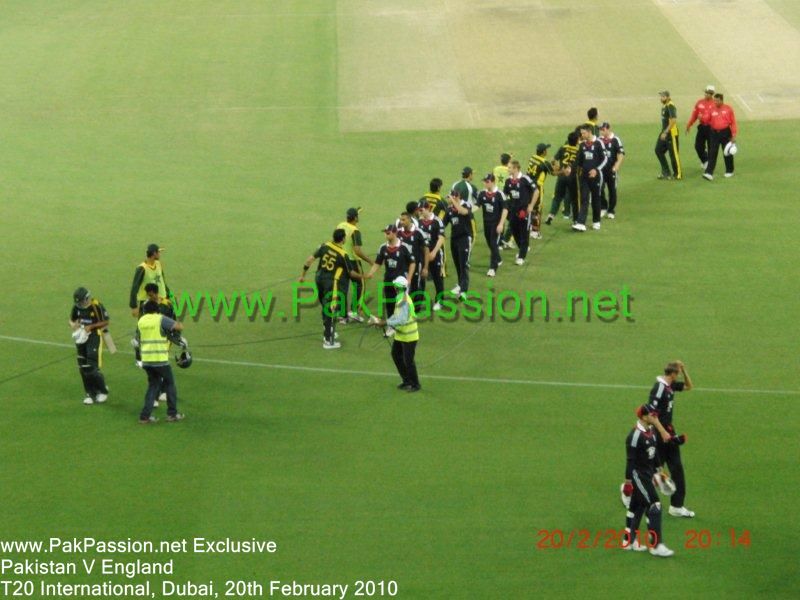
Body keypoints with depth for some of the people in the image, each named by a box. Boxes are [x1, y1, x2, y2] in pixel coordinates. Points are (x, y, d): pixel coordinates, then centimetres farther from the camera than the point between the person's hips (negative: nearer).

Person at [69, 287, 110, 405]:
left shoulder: (96, 306, -16)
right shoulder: (77, 306, 1)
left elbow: (105, 322, -10)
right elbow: (72, 319, 16)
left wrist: (91, 327, -20)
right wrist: (73, 325, -7)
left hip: (94, 337, -6)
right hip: (81, 337, 6)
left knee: (92, 367, -11)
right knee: (83, 368, 6)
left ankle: (103, 391, 10)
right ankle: (90, 393, 20)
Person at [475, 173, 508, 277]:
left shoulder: (499, 194, -14)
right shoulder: (482, 193, 0)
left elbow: (505, 209, -12)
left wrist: (501, 224, -15)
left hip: (497, 224, -6)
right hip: (487, 223, 6)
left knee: (494, 244, -8)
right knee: (490, 244, 16)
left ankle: (493, 268, -4)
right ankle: (498, 260, 40)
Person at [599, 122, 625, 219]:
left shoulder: (615, 140, -6)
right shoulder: (599, 140, 4)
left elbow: (621, 155, -6)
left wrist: (616, 167, -16)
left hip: (611, 170, -3)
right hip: (600, 169, 3)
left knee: (612, 190, 5)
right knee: (600, 189, -4)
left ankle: (611, 211, 15)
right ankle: (603, 208, 14)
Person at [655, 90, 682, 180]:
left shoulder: (670, 106, -18)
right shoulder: (664, 106, 12)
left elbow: (673, 120, -24)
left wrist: (665, 132, -24)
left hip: (671, 133, -10)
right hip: (664, 132, 10)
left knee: (673, 153, -2)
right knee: (658, 150, 11)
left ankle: (678, 174, 10)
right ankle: (666, 172, 18)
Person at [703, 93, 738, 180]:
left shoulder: (728, 109, -3)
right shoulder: (712, 109, 3)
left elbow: (733, 122, -2)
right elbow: (708, 120, 8)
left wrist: (734, 135, -7)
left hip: (725, 133, -2)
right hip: (714, 133, 2)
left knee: (727, 153, 10)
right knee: (712, 154, -5)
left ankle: (729, 171, 26)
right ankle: (709, 173, -11)